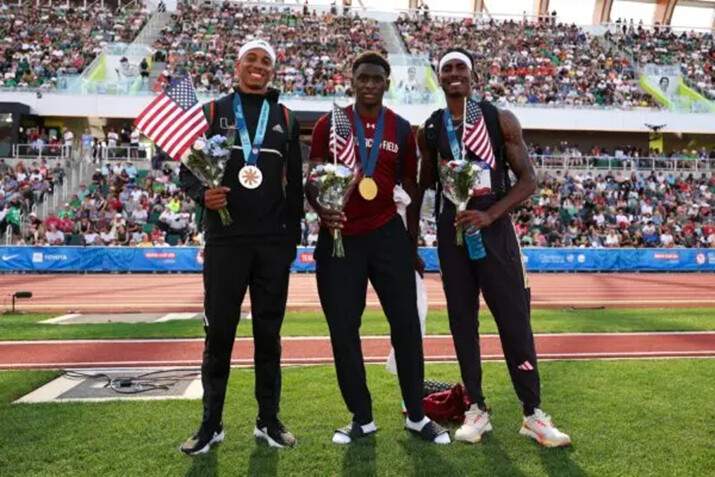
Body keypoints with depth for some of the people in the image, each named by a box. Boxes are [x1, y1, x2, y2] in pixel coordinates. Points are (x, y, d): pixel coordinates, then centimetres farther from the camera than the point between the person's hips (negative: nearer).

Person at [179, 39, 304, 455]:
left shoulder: (285, 118, 11)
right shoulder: (213, 112, 7)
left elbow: (295, 181, 11)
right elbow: (188, 168, 5)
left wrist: (293, 234, 6)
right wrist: (202, 194, -17)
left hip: (273, 241, 2)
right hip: (225, 239, -1)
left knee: (269, 331, 7)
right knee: (219, 331, 2)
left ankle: (269, 420, 19)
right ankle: (211, 423, 16)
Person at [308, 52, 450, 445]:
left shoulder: (401, 129, 7)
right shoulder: (329, 125, 2)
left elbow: (409, 183, 13)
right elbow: (312, 179, 2)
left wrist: (415, 232, 8)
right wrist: (322, 209, -19)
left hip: (387, 235, 1)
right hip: (339, 238, -1)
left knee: (406, 324, 2)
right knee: (343, 331, 4)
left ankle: (417, 416, 18)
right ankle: (362, 418, 20)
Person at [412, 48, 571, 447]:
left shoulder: (501, 120, 0)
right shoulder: (429, 130, 7)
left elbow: (528, 180, -3)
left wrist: (490, 215, -16)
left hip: (494, 229, -2)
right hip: (451, 233, 3)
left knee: (515, 321, -2)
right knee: (462, 322, 7)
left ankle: (533, 414, 12)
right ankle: (477, 409, 19)